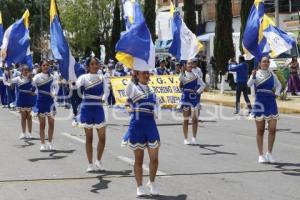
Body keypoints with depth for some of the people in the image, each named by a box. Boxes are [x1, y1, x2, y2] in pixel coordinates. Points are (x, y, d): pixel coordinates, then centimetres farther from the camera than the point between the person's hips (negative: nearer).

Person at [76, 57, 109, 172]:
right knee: (89, 138, 3)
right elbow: (76, 85, -19)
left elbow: (106, 90, -4)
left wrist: (103, 98, -22)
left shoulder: (102, 78, 7)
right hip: (86, 108, -3)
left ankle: (98, 161, 19)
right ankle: (90, 164, 11)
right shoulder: (84, 77, -2)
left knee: (102, 137, 1)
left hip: (98, 109, 3)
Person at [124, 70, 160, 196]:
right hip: (137, 124, -4)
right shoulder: (133, 88, -2)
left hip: (151, 124, 4)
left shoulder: (151, 90, 13)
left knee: (154, 158, 0)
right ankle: (140, 187, 17)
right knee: (138, 159, 5)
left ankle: (152, 183, 23)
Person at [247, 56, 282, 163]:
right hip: (259, 103, -3)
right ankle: (261, 155, 11)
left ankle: (269, 153, 11)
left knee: (272, 129, -3)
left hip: (271, 103, 3)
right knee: (260, 130, 4)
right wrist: (253, 76, -36)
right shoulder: (256, 73, -3)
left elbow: (278, 85, 22)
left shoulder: (272, 74, 6)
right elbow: (249, 84, -19)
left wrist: (277, 93, 5)